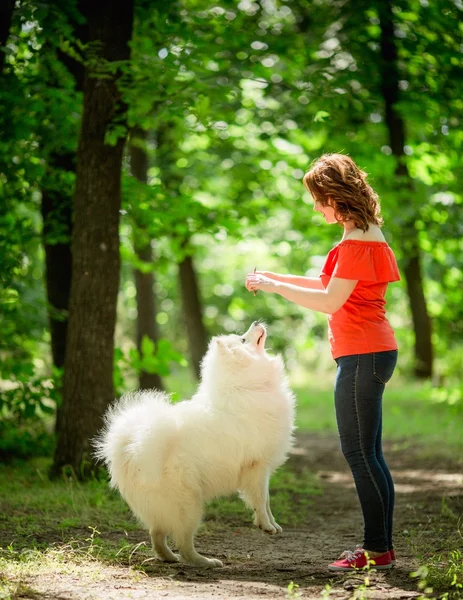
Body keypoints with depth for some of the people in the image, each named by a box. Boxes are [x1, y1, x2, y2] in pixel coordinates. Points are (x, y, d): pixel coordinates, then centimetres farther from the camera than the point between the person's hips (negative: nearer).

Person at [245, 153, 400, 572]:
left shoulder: (357, 243, -15)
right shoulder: (368, 235, 16)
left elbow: (329, 301, -18)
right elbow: (333, 287, 24)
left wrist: (275, 287, -9)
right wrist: (278, 278, 20)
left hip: (363, 356, -10)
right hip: (371, 352, 10)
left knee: (361, 453, -7)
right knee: (365, 454, 12)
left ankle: (378, 549, -4)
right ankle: (380, 547, 16)